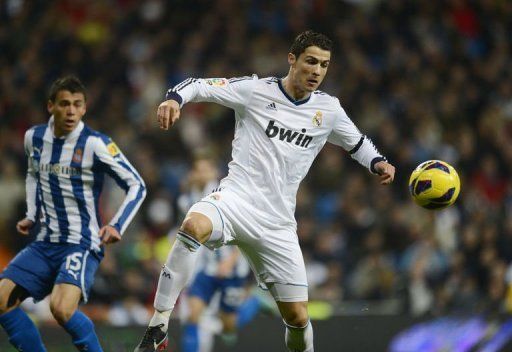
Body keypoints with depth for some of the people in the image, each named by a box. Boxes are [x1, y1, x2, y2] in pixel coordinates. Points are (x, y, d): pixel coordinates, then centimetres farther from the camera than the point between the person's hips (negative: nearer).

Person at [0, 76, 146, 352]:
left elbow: (137, 186, -7)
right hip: (45, 243, 6)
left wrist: (116, 226, -19)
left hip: (83, 243, -6)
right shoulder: (34, 138, 5)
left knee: (62, 309, -28)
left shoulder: (95, 144, -12)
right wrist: (32, 215, 14)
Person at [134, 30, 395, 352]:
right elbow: (199, 86, -6)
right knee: (193, 227, -38)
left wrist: (378, 163, 5)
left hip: (277, 223, 4)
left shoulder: (328, 109, 9)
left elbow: (358, 143, 25)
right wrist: (175, 99, -27)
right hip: (236, 199, -4)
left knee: (298, 316, 0)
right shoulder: (256, 90, -3)